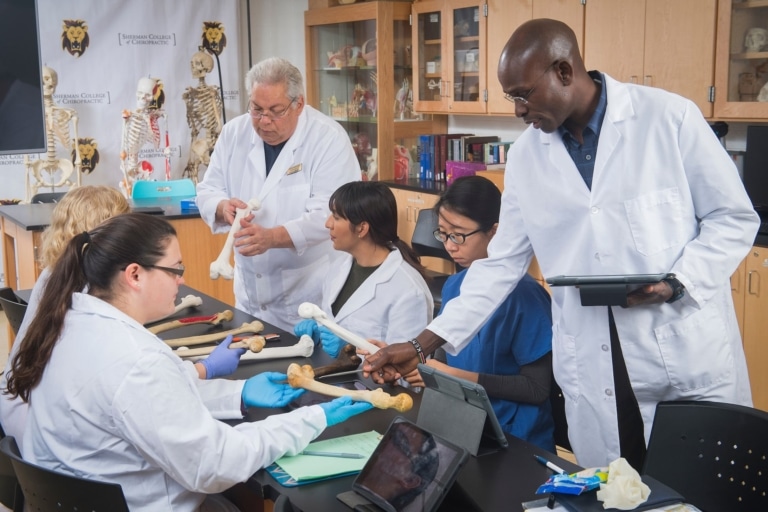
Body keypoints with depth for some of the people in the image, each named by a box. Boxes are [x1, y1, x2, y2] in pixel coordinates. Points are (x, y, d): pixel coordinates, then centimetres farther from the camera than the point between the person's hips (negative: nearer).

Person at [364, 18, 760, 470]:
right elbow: (500, 264, 8)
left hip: (691, 359, -2)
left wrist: (676, 283, -17)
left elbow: (734, 217, -1)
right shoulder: (526, 156, 5)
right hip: (593, 376, 3)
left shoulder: (670, 117, -6)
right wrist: (424, 344, 2)